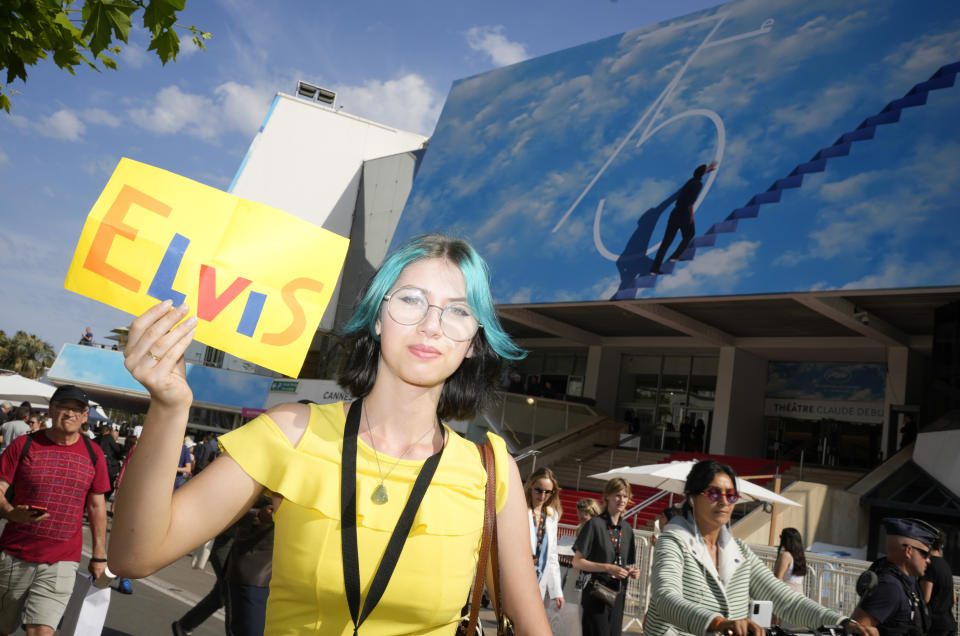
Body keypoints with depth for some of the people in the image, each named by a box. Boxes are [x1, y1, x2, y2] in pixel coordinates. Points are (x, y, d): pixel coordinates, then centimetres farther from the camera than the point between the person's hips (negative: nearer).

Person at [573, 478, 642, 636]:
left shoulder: (627, 528, 9)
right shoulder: (595, 524, -9)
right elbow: (577, 562, -11)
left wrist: (633, 571, -2)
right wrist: (607, 568, -20)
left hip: (618, 595, 6)